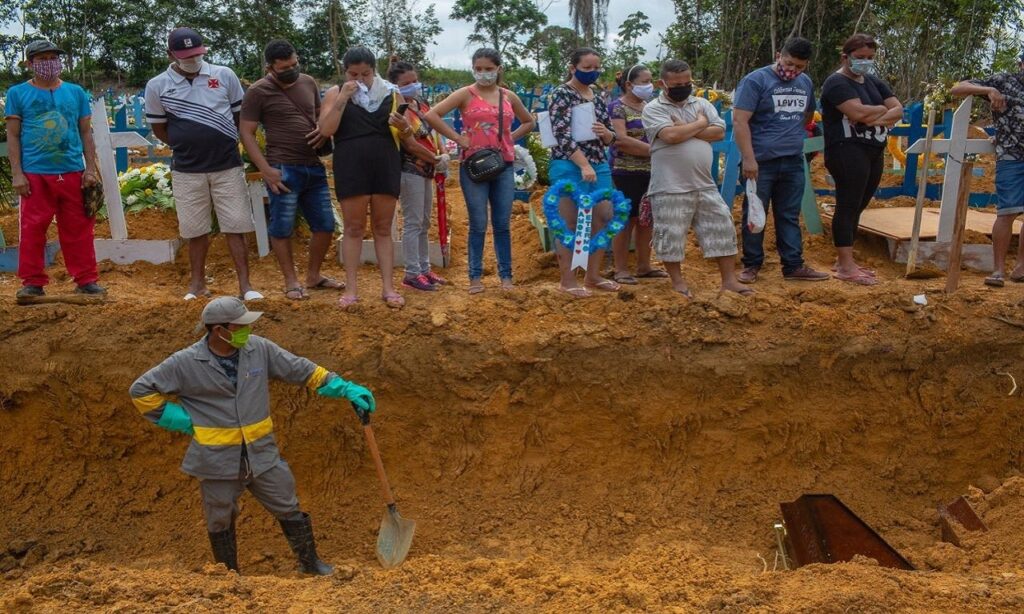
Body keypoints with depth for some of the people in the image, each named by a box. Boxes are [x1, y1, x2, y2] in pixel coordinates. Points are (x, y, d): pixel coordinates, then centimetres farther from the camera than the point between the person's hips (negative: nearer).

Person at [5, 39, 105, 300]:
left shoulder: (76, 92, 11)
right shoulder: (18, 93, 5)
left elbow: (86, 133, 12)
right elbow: (13, 136, 4)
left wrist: (91, 169, 4)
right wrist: (17, 173, -4)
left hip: (73, 173, 2)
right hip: (35, 175, -1)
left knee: (79, 229, 5)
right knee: (32, 230, 1)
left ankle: (86, 280, 12)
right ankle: (33, 283, 9)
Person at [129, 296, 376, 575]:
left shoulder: (259, 349, -5)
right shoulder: (186, 363, -13)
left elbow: (302, 370, 1)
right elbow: (141, 391, -4)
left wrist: (346, 388, -4)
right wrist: (182, 420, -7)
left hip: (262, 453, 2)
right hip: (218, 460, -2)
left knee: (289, 510, 12)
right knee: (221, 522, 16)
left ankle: (310, 562, 32)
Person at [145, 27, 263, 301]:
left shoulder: (224, 76, 0)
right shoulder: (157, 86, 0)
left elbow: (240, 115, 10)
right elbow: (159, 128, 9)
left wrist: (224, 145, 8)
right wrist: (187, 146, 5)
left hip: (227, 167, 0)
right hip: (187, 171, 0)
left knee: (235, 227, 1)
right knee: (196, 230, 9)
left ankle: (245, 285, 4)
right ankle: (198, 283, 22)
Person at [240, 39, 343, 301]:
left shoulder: (308, 83, 10)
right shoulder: (258, 92, -6)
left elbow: (321, 114, 25)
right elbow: (246, 133, -6)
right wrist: (266, 169, -15)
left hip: (314, 167, 6)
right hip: (284, 170, -6)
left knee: (325, 224, 10)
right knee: (282, 227, 1)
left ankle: (313, 275, 27)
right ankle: (291, 281, 15)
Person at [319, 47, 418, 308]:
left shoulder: (391, 93, 7)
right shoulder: (336, 93, 3)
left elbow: (408, 137, 11)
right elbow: (326, 130, -9)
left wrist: (404, 127, -13)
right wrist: (343, 97, -14)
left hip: (386, 168, 2)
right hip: (351, 169, -1)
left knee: (383, 229, 7)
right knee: (354, 228, 3)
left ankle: (388, 288, 10)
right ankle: (350, 289, 9)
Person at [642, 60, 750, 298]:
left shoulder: (703, 104, 12)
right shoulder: (653, 109, -4)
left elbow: (719, 132, -1)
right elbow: (671, 136, -20)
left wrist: (686, 130, -11)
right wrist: (700, 124, -5)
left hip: (705, 185, 5)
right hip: (670, 188, -5)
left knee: (722, 229, 5)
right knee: (671, 236, 2)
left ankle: (729, 280, 13)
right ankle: (678, 282, 18)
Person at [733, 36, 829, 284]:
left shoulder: (806, 83, 12)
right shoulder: (755, 81, -8)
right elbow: (739, 121, -15)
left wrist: (793, 137, 17)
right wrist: (749, 159, -20)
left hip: (794, 163, 5)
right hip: (761, 162, -5)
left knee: (789, 217, 10)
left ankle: (794, 266, 16)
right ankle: (751, 264, 15)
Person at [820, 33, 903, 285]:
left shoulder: (874, 82, 19)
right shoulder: (837, 82, -6)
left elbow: (898, 110, 10)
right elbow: (857, 112, -21)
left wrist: (876, 118, -10)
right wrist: (883, 109, -3)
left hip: (873, 152, 8)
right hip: (848, 151, -8)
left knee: (857, 207, 9)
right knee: (848, 206, -9)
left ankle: (845, 260, 15)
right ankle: (845, 267, -10)